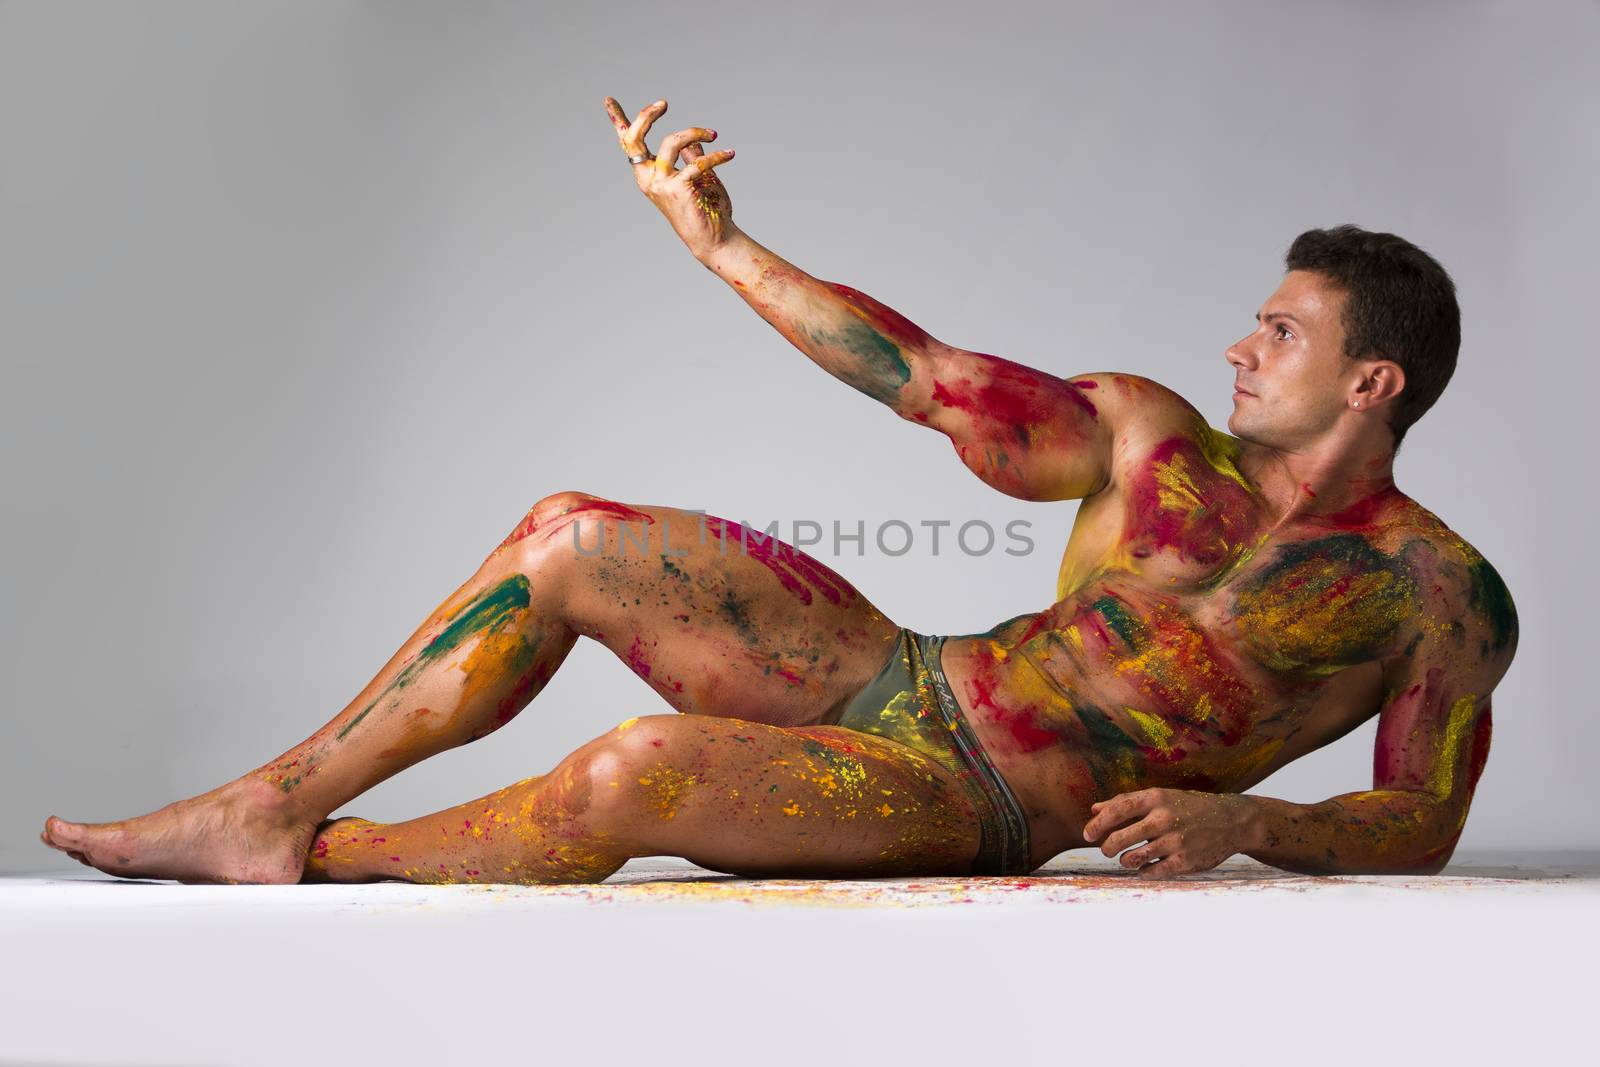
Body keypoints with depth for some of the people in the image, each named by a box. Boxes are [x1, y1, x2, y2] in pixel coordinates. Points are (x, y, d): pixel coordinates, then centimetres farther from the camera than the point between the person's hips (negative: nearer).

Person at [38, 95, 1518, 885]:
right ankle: (269, 804, 0)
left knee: (648, 767, -31)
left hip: (975, 814, -6)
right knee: (570, 538, -7)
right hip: (893, 681, 6)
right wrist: (720, 242, 6)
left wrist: (1242, 822, -24)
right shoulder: (1151, 437, 9)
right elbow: (927, 379, 9)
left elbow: (1419, 830, -4)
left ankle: (322, 860, -5)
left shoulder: (1444, 597, -1)